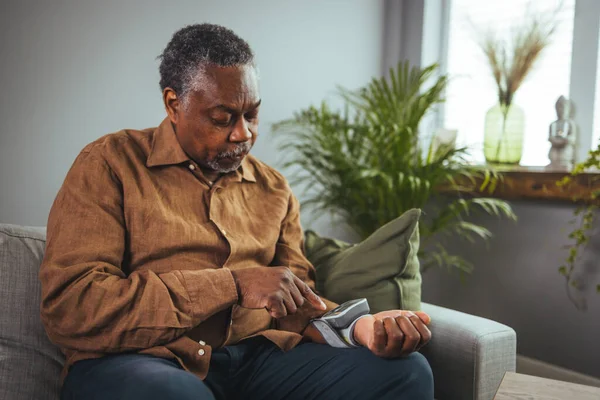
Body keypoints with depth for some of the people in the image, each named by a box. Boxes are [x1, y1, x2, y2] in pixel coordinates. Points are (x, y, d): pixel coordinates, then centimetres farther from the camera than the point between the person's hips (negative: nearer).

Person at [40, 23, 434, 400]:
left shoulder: (274, 189, 14)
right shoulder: (110, 165, -1)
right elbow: (68, 305, -12)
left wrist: (356, 327, -9)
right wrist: (232, 285, -17)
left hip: (259, 353, 3)